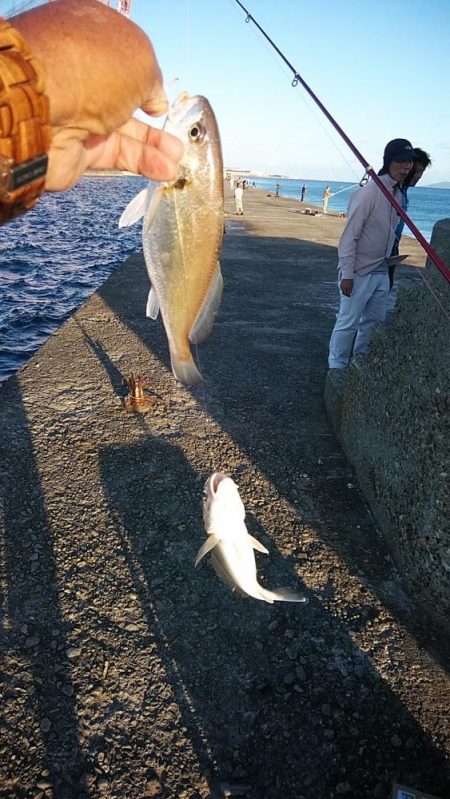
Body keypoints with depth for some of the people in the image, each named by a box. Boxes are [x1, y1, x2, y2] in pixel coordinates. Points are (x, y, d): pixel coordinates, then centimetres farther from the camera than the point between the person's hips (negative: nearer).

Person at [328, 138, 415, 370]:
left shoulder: (398, 193, 8)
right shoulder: (369, 193, -17)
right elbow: (349, 236, -18)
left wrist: (388, 261, 15)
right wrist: (347, 274, -20)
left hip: (381, 272, 8)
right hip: (359, 273, -8)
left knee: (374, 321, 15)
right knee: (348, 322, -2)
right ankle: (337, 366, 12)